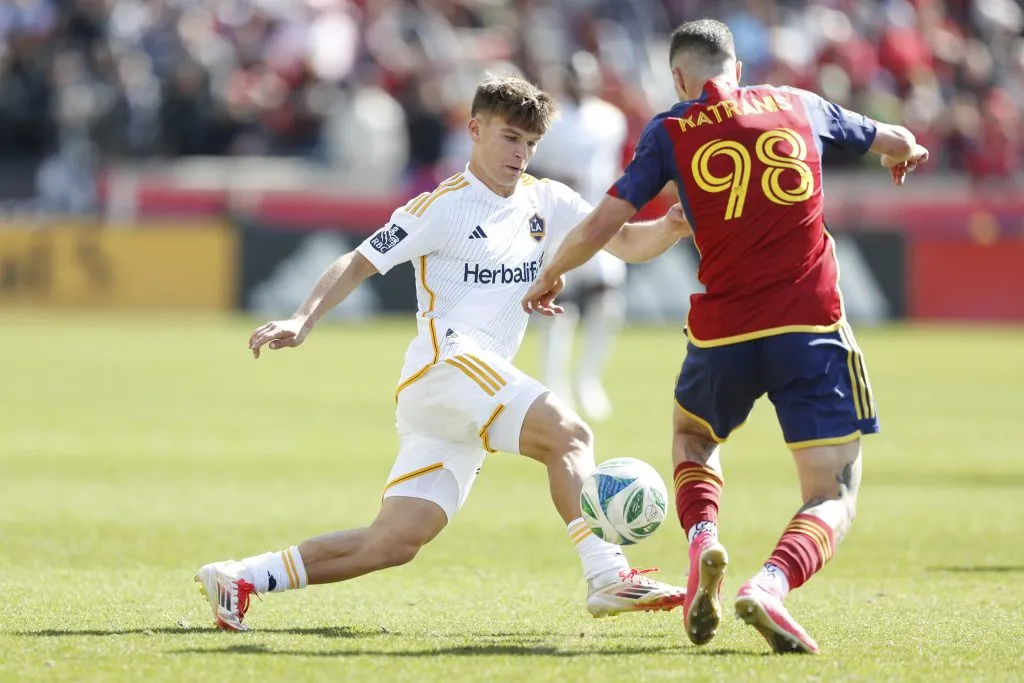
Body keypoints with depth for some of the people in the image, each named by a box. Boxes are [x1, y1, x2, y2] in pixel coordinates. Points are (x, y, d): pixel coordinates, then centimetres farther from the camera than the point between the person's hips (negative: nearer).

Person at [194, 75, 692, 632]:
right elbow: (360, 263, -1)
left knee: (394, 542, -1)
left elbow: (627, 243, 16)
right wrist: (303, 320, -14)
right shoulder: (443, 208, -1)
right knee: (569, 434, -24)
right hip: (446, 360, -7)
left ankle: (238, 579, 3)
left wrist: (671, 226, -6)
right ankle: (607, 577, -30)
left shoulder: (546, 203, 17)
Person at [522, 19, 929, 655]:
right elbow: (897, 142, 28)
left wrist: (549, 277, 20)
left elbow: (599, 227, 0)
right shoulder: (800, 106, 12)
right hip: (812, 322, 0)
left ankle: (703, 537, 2)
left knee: (693, 435, 32)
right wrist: (903, 152, 53)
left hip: (723, 329, 0)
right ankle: (771, 584, -28)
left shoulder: (671, 133, 5)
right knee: (835, 497, 2)